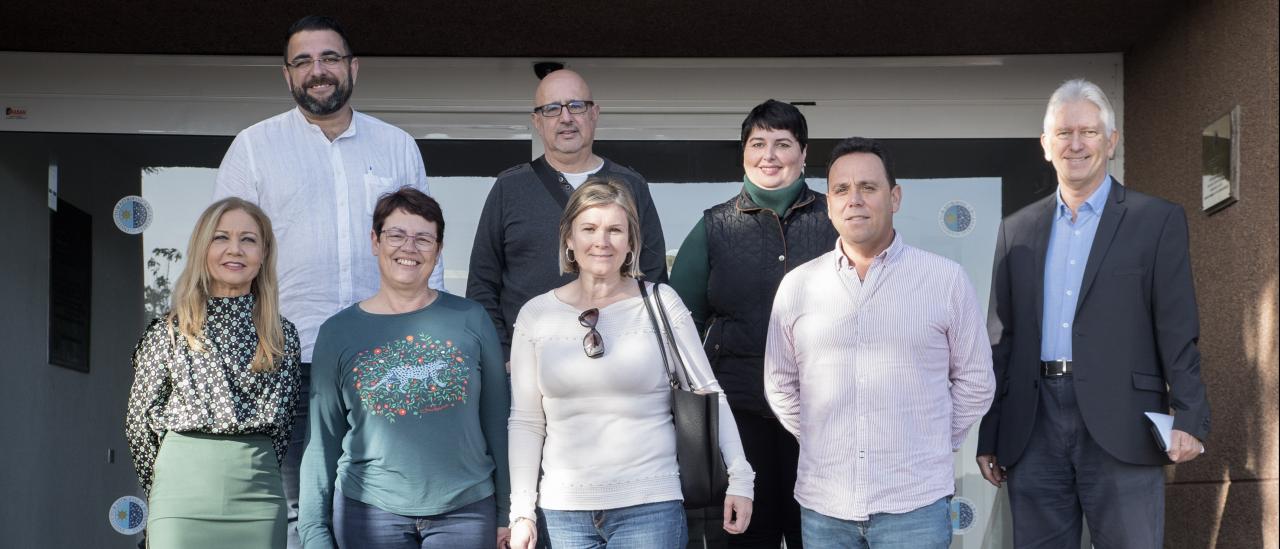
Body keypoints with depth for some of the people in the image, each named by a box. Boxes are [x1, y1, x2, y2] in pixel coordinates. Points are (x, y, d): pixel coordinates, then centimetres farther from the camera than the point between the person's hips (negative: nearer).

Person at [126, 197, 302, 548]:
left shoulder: (282, 335, 7)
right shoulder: (168, 332, 2)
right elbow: (139, 424, 7)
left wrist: (257, 475, 8)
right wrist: (169, 488, 8)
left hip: (258, 503, 2)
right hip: (181, 504, -1)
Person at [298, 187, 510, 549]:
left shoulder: (470, 320, 3)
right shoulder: (338, 332, 3)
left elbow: (497, 421, 6)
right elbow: (322, 441, 4)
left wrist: (507, 512, 5)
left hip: (466, 510, 0)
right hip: (370, 512, 0)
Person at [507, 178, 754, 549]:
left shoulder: (660, 303, -1)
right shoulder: (536, 316, 5)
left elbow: (707, 394, 1)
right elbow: (526, 421, 7)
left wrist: (739, 478, -4)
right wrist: (522, 511, 3)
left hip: (650, 507, -2)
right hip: (564, 510, 2)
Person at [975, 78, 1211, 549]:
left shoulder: (1158, 221, 4)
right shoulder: (1017, 231, 14)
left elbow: (1178, 331, -1)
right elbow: (1001, 337, 14)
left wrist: (1188, 419, -11)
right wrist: (989, 436, 11)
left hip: (1120, 428, -3)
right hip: (1033, 432, 3)